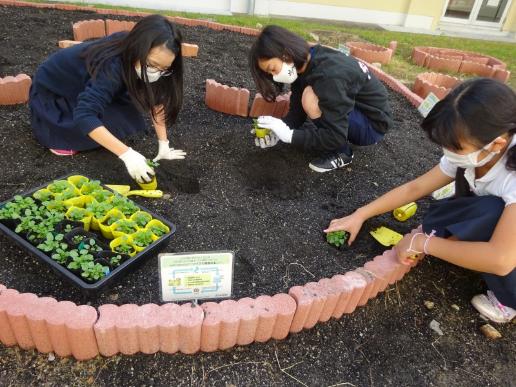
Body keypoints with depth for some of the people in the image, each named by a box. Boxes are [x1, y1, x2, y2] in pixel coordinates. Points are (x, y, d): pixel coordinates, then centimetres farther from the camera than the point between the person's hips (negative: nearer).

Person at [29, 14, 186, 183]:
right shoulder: (111, 65, -40)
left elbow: (156, 100, -12)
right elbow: (85, 116, -47)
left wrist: (164, 145, -15)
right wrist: (127, 154, -52)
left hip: (87, 87, 6)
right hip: (52, 92, -6)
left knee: (128, 119, -14)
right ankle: (59, 134, -1)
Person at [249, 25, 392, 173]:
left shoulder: (328, 75, -32)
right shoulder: (304, 65, -6)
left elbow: (335, 137, -31)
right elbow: (297, 111, -2)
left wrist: (289, 135, -30)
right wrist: (279, 131, -19)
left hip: (373, 125, -8)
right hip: (355, 110, 8)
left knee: (311, 98, -29)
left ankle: (341, 153, -9)